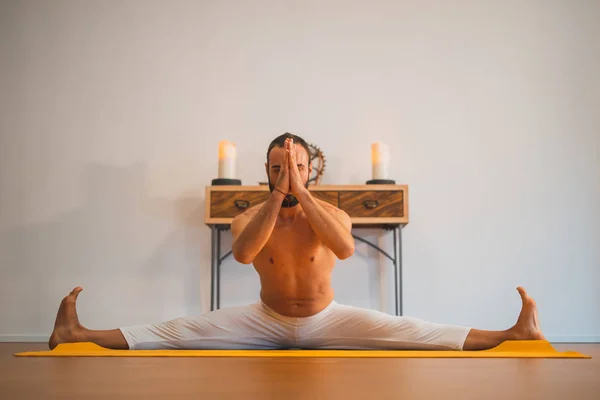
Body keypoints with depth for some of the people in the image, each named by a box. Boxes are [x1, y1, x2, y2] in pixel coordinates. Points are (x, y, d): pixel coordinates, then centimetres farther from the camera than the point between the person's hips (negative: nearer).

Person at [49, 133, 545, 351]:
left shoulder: (332, 213, -14)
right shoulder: (249, 217, -11)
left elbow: (345, 248, -37)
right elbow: (243, 253, -35)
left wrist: (300, 194, -39)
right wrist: (278, 196, -38)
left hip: (326, 320, -1)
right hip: (267, 320, 1)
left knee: (403, 328, -18)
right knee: (185, 330, -13)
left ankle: (513, 332, -18)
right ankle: (80, 333, -11)